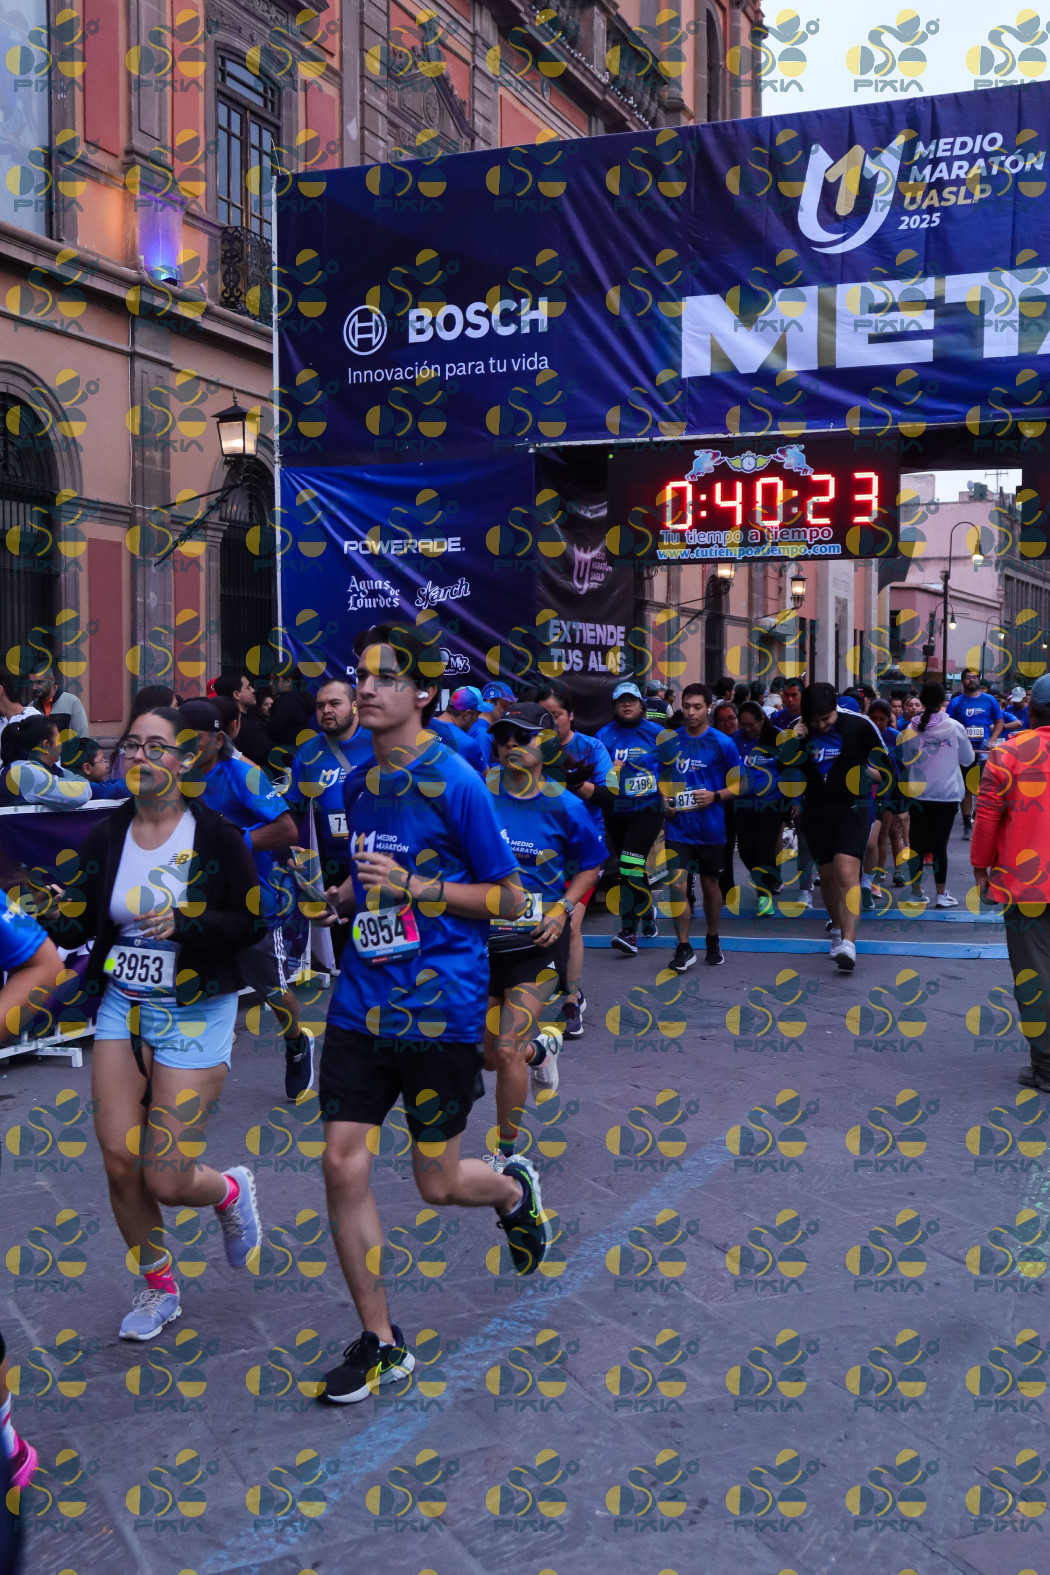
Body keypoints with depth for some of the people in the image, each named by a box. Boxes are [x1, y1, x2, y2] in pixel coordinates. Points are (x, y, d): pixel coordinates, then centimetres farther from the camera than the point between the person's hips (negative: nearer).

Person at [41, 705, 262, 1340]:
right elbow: (73, 923, 1)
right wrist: (37, 920, -20)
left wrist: (185, 921, -24)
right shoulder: (106, 836, 2)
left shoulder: (215, 835, -9)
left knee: (166, 1180, -7)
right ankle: (159, 1288, 25)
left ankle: (231, 1191, 31)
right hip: (122, 1008, 4)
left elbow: (253, 923, -9)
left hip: (195, 1014, -4)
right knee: (119, 1160, -1)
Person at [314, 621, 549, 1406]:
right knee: (343, 1165, 0)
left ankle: (516, 1189, 40)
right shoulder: (358, 785, 10)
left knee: (438, 1184, 4)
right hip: (362, 1002, 6)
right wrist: (347, 896, 4)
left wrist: (413, 886, -17)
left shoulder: (457, 783, -10)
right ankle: (380, 1341, 16)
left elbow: (509, 899, -7)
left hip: (439, 1006, -5)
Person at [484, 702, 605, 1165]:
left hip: (537, 940, -3)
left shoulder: (563, 806, -7)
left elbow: (591, 865, 7)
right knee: (489, 1057, 12)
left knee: (507, 1051, -12)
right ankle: (541, 1045, 48)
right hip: (483, 937, 3)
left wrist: (563, 909, -7)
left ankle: (506, 1153, 8)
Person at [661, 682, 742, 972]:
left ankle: (713, 941, 32)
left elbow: (738, 784, 0)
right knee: (677, 885, -9)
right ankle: (684, 948, 0)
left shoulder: (722, 743, -4)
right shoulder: (670, 741, 4)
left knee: (710, 884, 12)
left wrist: (715, 796, -17)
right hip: (678, 827, 1)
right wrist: (664, 800, 0)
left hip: (711, 829, -1)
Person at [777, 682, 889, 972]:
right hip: (816, 812, 4)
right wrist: (789, 745, -12)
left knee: (846, 872, -18)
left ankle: (848, 942, -23)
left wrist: (873, 774, -15)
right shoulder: (798, 731, -2)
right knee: (827, 874, 12)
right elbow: (783, 771, 2)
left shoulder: (860, 726, -8)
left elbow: (886, 766, 3)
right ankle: (836, 926, 35)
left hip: (852, 809, -4)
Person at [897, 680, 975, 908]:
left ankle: (916, 890, 16)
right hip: (947, 795, -1)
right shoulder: (954, 727, -7)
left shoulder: (911, 729, -3)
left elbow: (906, 761, 5)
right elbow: (967, 760, 5)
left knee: (917, 842, 10)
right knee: (940, 844, 3)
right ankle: (941, 894, 7)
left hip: (917, 794, 2)